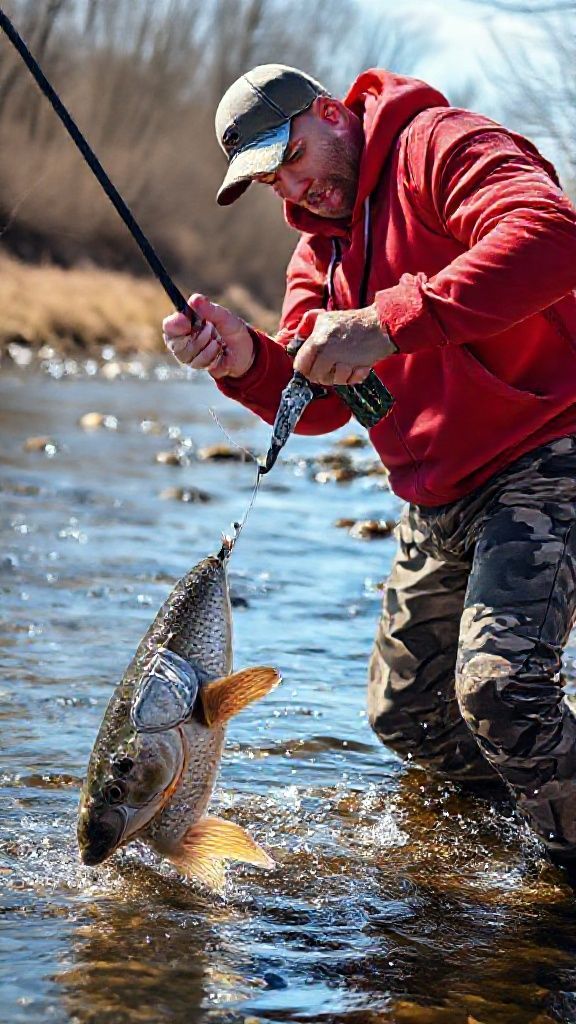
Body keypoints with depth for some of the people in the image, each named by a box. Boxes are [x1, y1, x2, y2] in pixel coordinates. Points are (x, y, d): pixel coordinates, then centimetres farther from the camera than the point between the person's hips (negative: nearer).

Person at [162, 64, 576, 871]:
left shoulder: (441, 147, -11)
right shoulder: (319, 249, 15)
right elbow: (318, 405, 5)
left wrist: (388, 325, -37)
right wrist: (247, 362, -18)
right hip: (437, 505, 10)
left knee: (497, 689, -28)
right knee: (404, 715, 15)